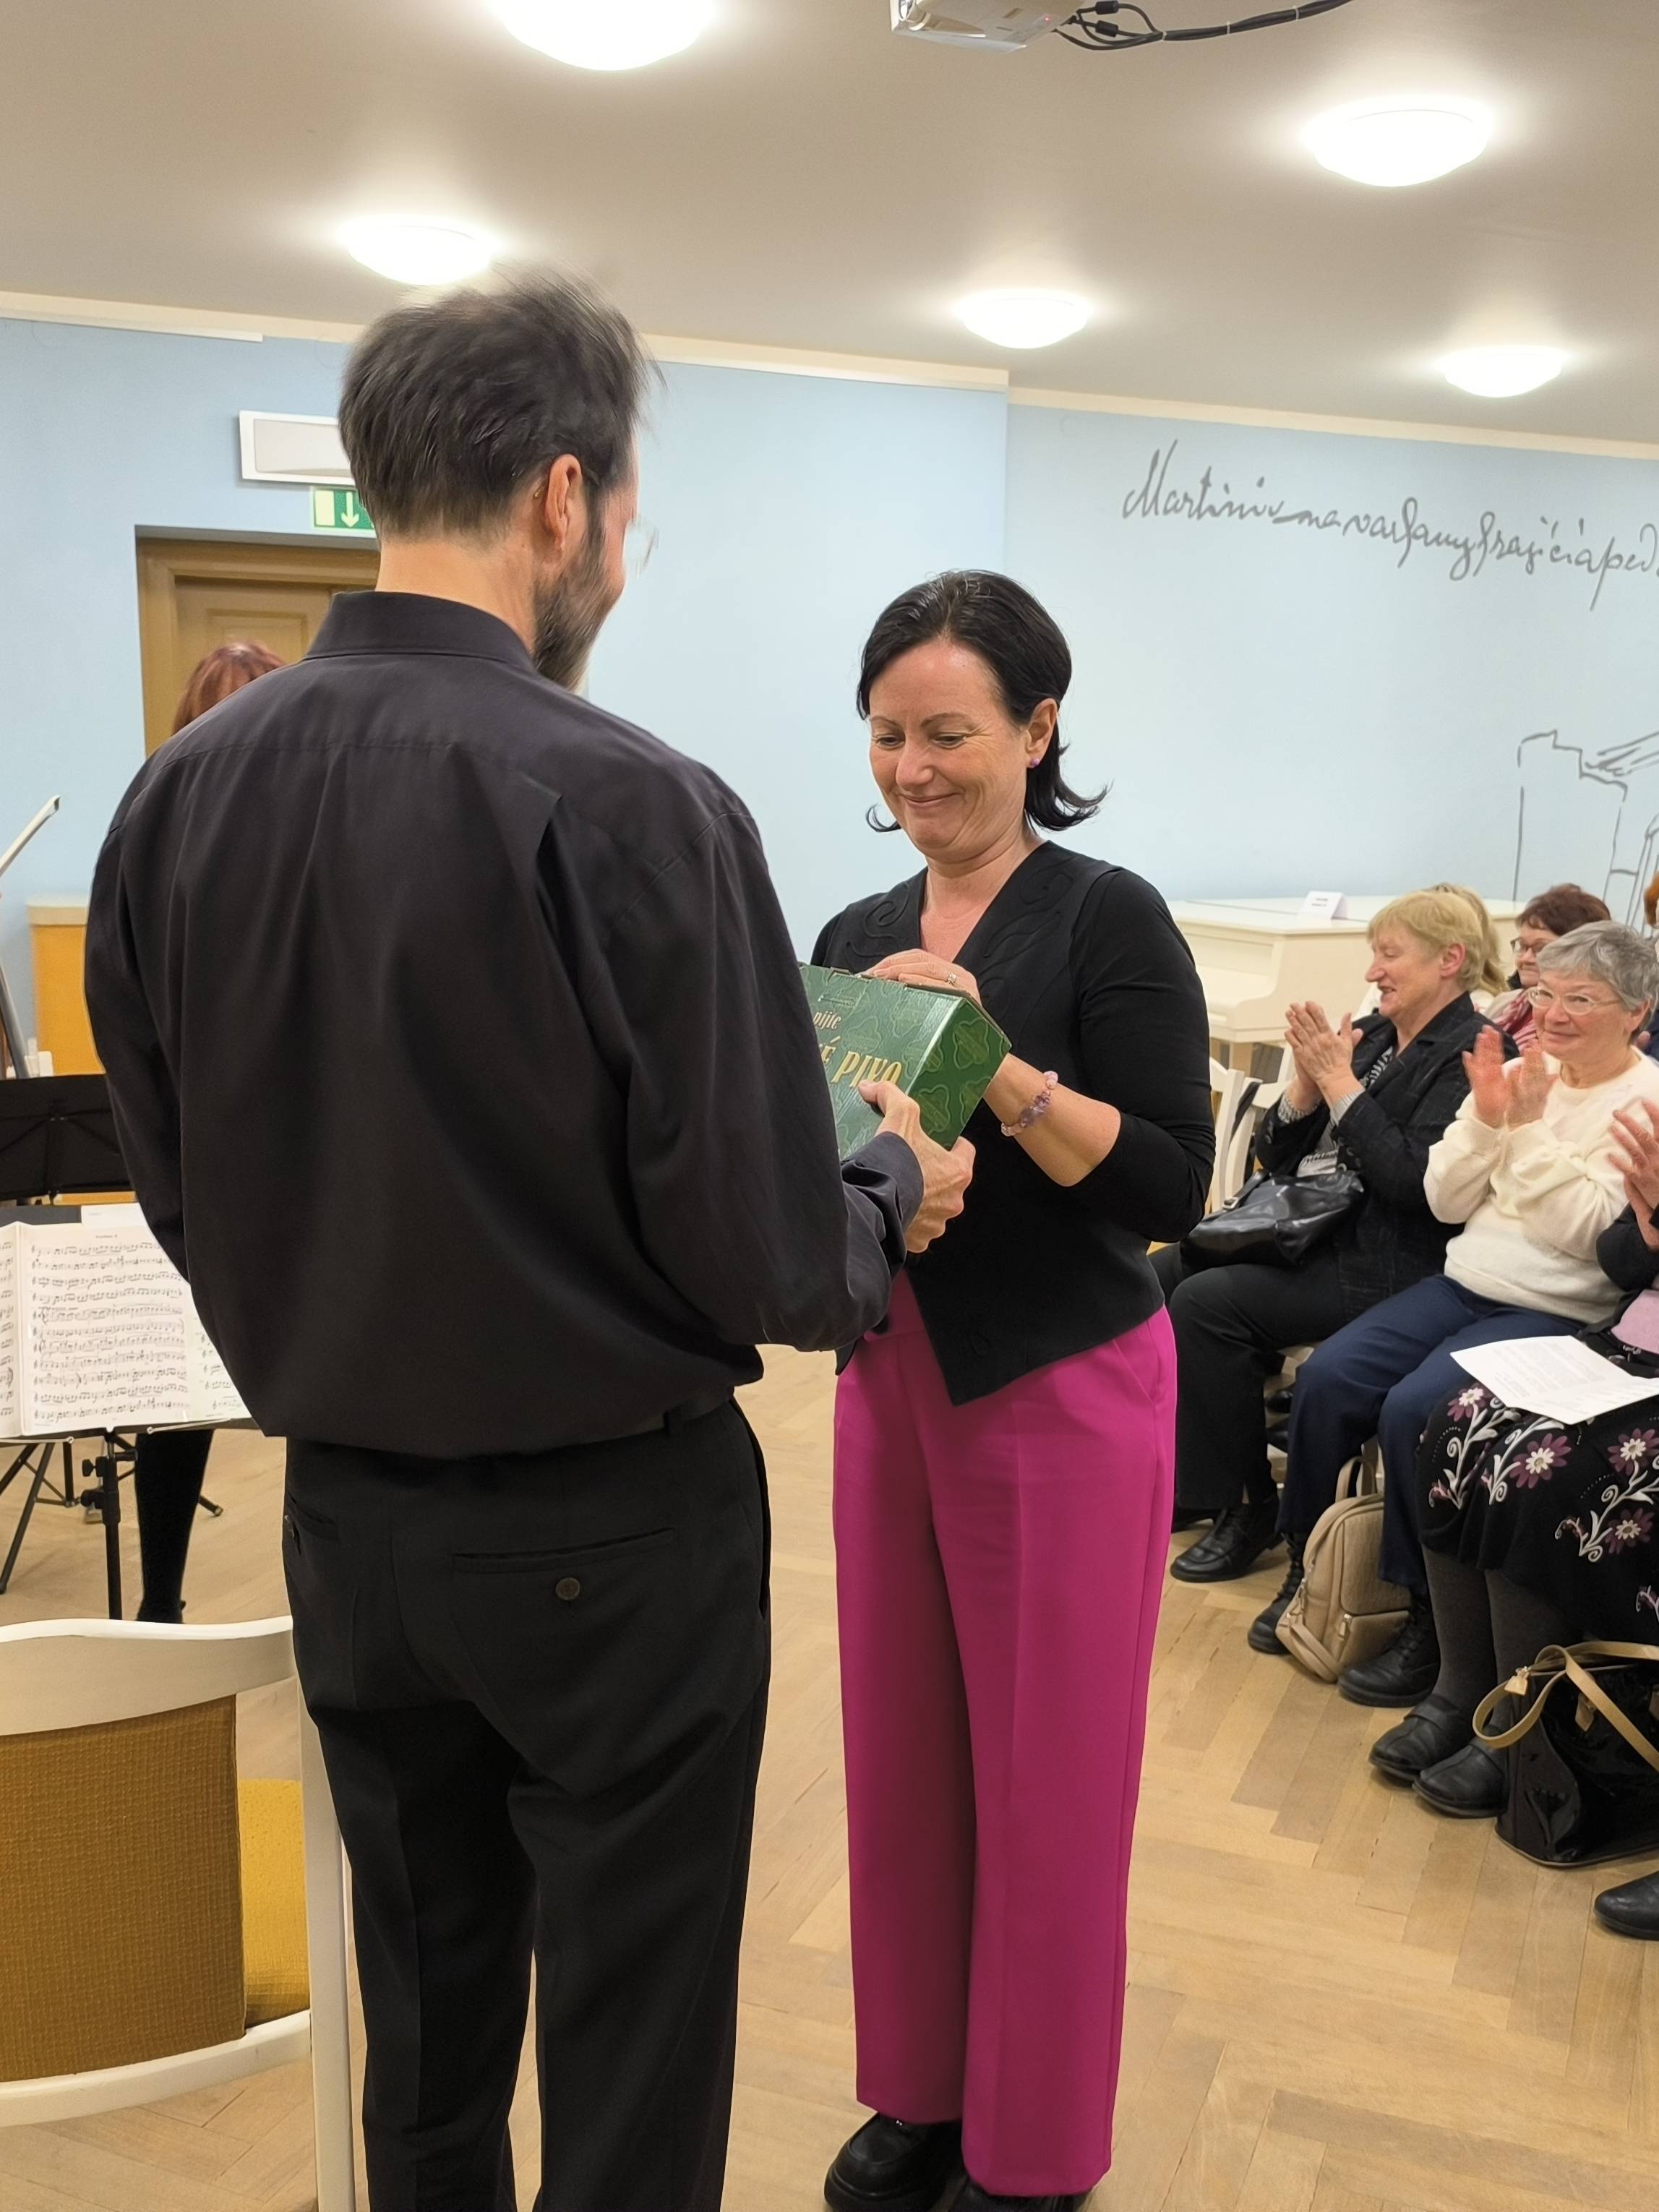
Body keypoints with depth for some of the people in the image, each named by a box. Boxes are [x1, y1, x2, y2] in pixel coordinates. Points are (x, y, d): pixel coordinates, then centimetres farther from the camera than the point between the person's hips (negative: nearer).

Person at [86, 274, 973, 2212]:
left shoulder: (176, 796, -5)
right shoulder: (635, 811, -22)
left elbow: (180, 1194, 3)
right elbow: (767, 1264, -19)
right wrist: (897, 1189, 1)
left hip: (341, 1521, 6)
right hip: (609, 1534, -5)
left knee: (423, 2022, 24)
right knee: (629, 2054, 14)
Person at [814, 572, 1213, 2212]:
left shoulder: (1108, 918, -10)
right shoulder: (855, 936, 7)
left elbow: (1171, 1185, -16)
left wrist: (994, 1065, -26)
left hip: (1062, 1396, -5)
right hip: (890, 1383, 6)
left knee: (1045, 1780, 8)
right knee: (900, 1755, 15)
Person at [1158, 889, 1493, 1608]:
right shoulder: (1370, 1036, 14)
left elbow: (1414, 1180, -21)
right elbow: (1276, 1153, 14)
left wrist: (1340, 1081, -16)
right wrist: (1308, 1080, -4)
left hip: (1383, 1262, -9)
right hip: (1307, 1230, 9)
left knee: (1207, 1302, -23)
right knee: (1155, 1275, -4)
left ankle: (1248, 1508, -7)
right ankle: (1181, 1471, 8)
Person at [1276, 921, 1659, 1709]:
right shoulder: (1520, 1073, 9)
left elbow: (1585, 1231, -16)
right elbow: (1446, 1203, 7)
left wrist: (1532, 1126, -18)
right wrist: (1486, 1118, -8)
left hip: (1559, 1315, -6)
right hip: (1464, 1284, 6)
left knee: (1413, 1408, -27)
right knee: (1326, 1378, -13)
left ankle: (1430, 1620, -8)